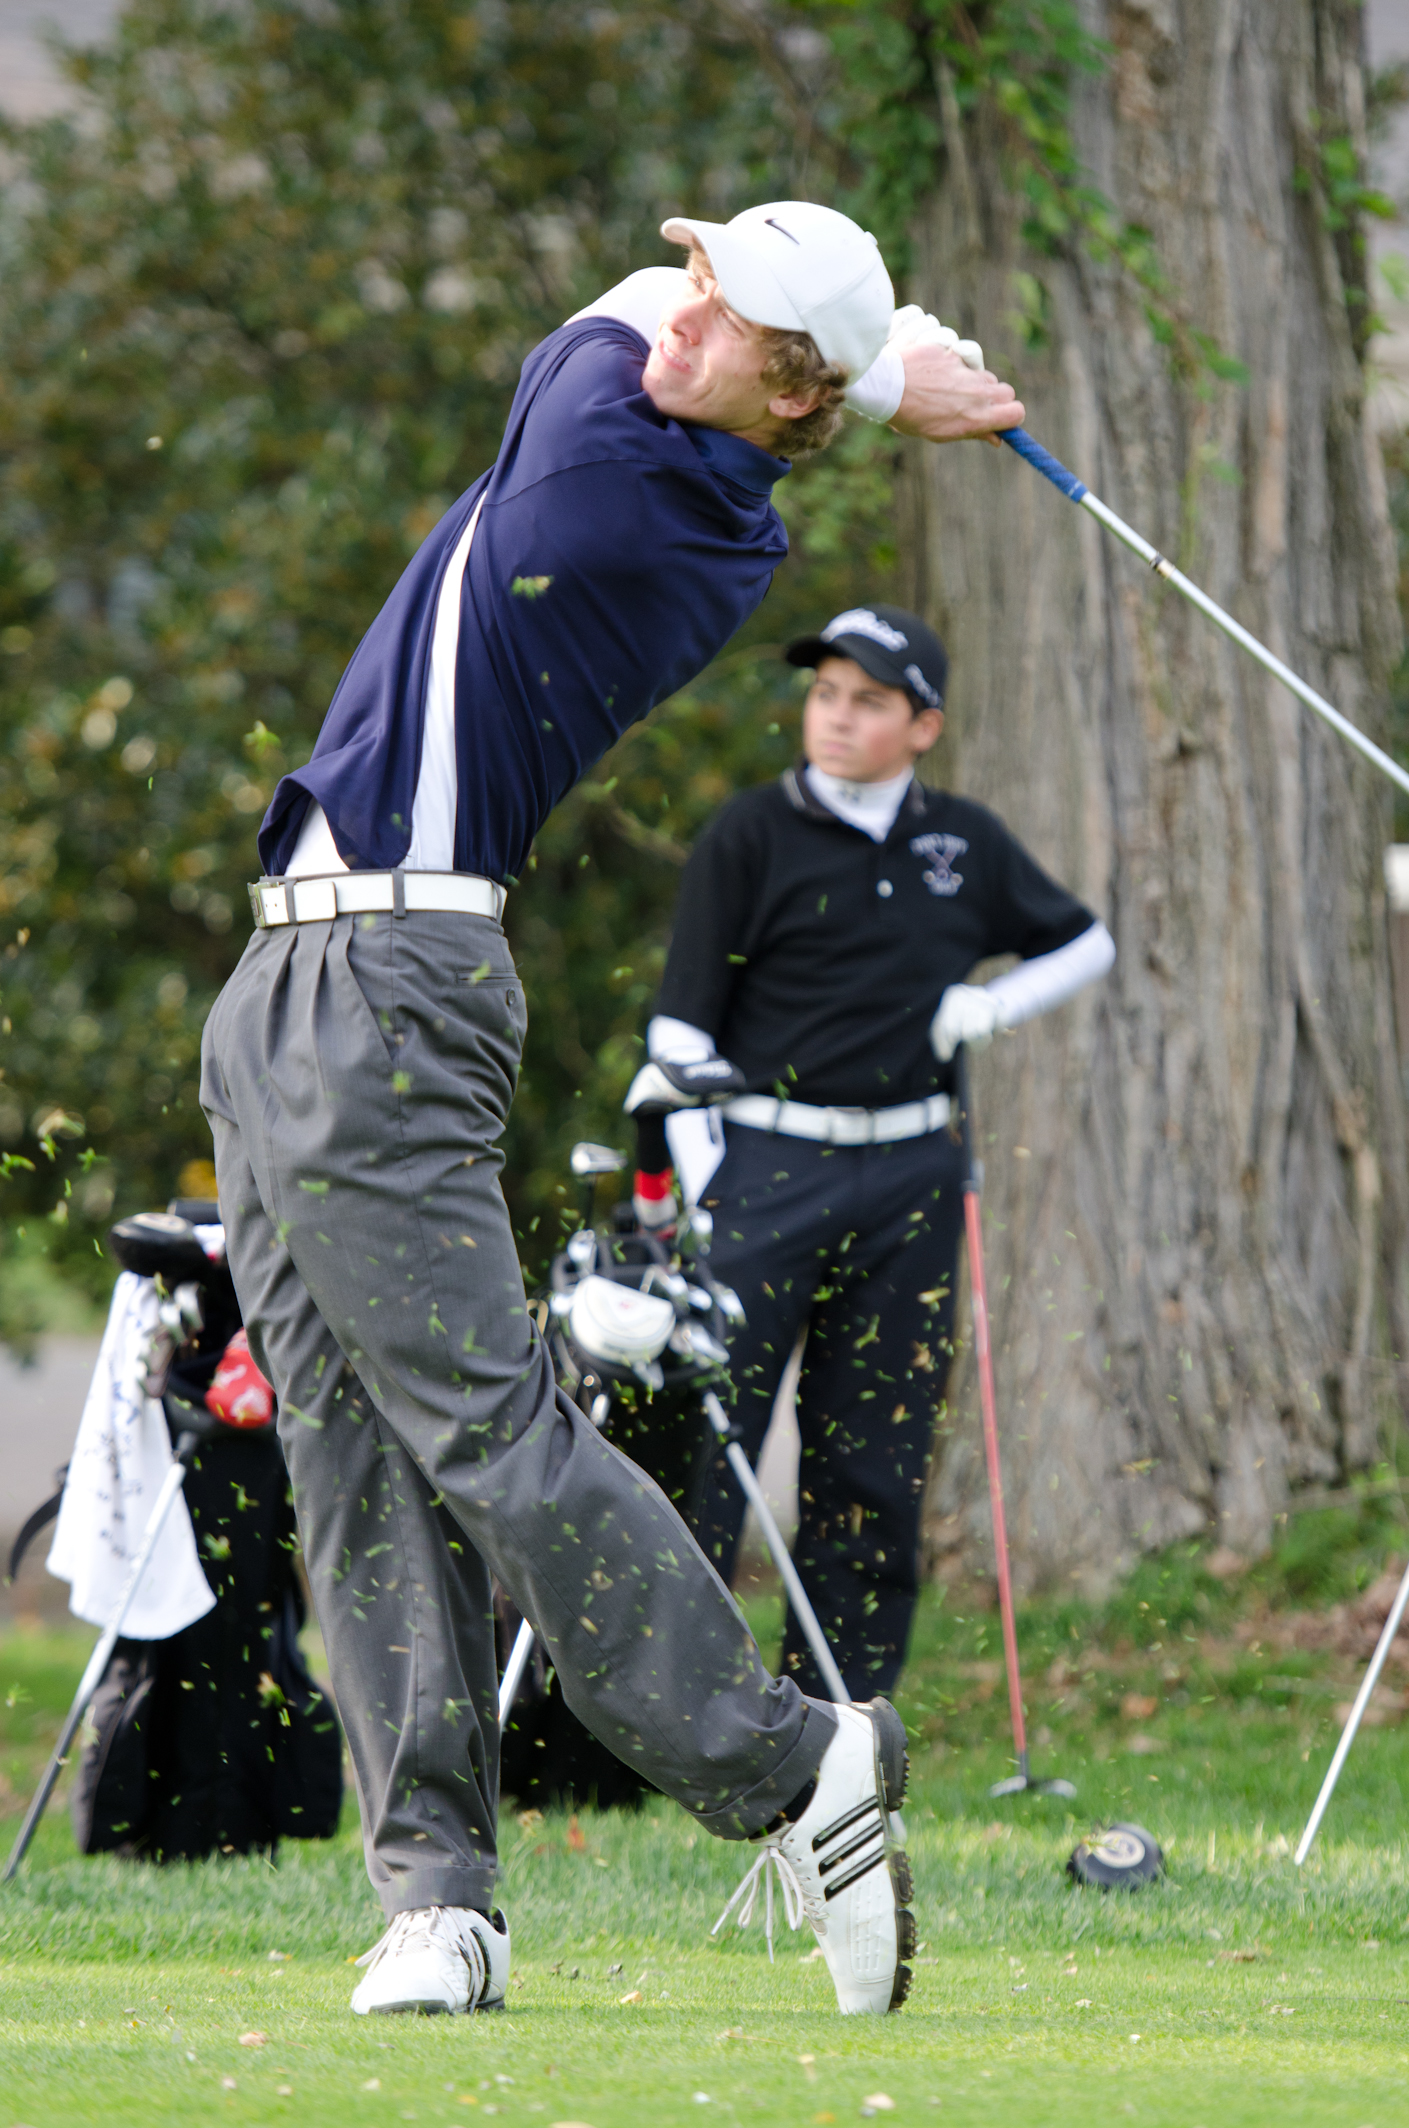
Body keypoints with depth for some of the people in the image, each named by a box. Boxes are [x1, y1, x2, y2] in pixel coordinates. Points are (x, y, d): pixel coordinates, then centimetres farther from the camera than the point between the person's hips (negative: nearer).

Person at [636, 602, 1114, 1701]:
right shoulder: (752, 836, 0)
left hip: (910, 1181, 4)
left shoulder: (966, 845, 10)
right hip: (766, 1164, -4)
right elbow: (682, 1023, -1)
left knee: (876, 1459, 5)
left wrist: (988, 1008, 6)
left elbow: (1087, 944, 24)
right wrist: (696, 1178, -11)